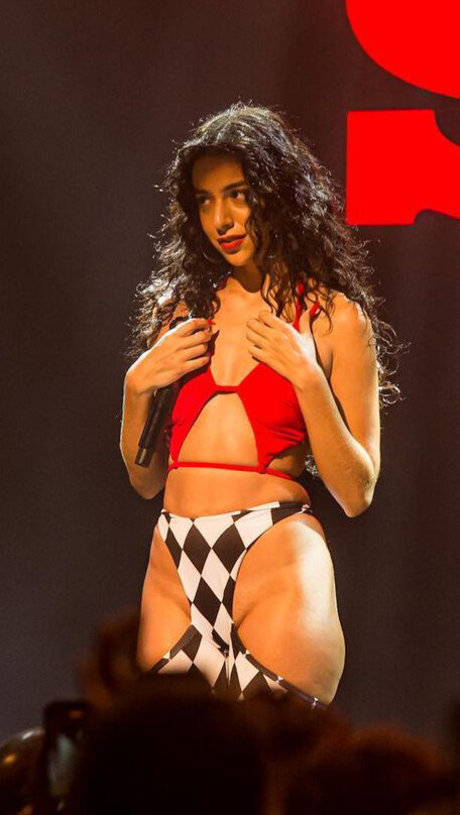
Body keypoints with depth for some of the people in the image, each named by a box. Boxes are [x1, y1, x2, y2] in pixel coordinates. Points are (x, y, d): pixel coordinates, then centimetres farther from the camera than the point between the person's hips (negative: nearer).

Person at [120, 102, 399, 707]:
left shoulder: (336, 318, 3)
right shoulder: (182, 309, 14)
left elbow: (357, 493, -2)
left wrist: (307, 377, -11)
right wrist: (138, 386, 1)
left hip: (276, 563, -4)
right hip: (174, 567, 4)